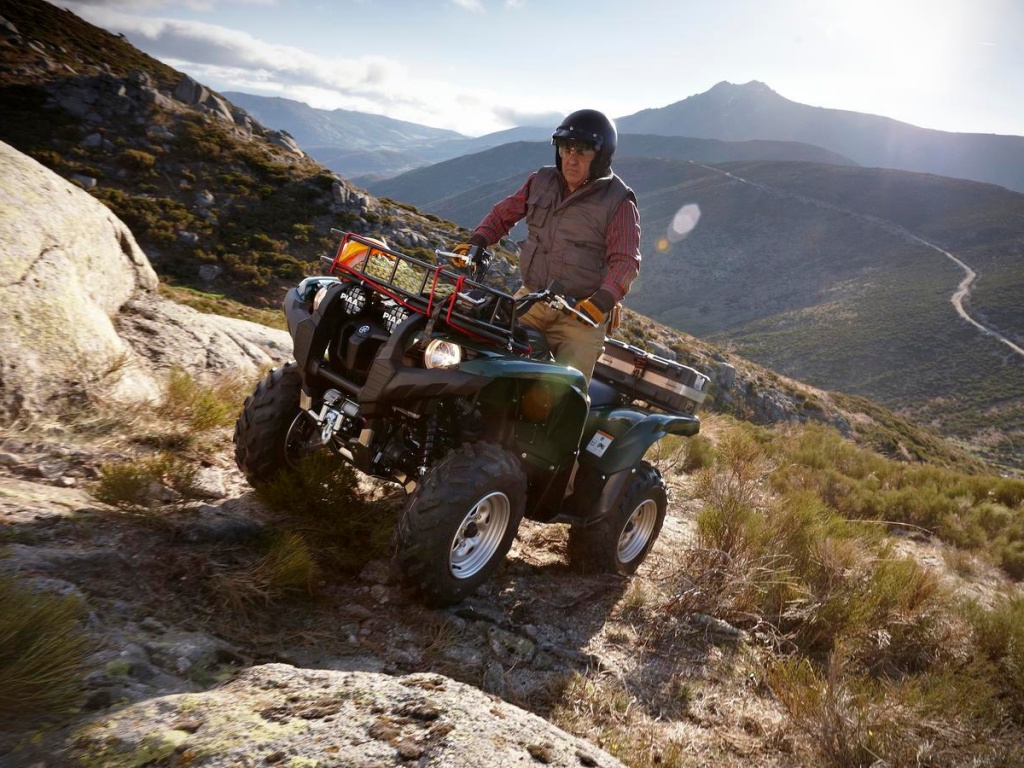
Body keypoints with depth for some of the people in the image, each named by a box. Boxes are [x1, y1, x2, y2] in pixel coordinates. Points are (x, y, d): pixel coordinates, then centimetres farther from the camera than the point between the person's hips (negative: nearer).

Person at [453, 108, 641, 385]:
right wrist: (476, 242, -1)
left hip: (580, 313, -5)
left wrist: (602, 301, -31)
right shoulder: (542, 181, 9)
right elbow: (505, 212, 17)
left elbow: (625, 261, -14)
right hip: (529, 300, 5)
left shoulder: (619, 203, -7)